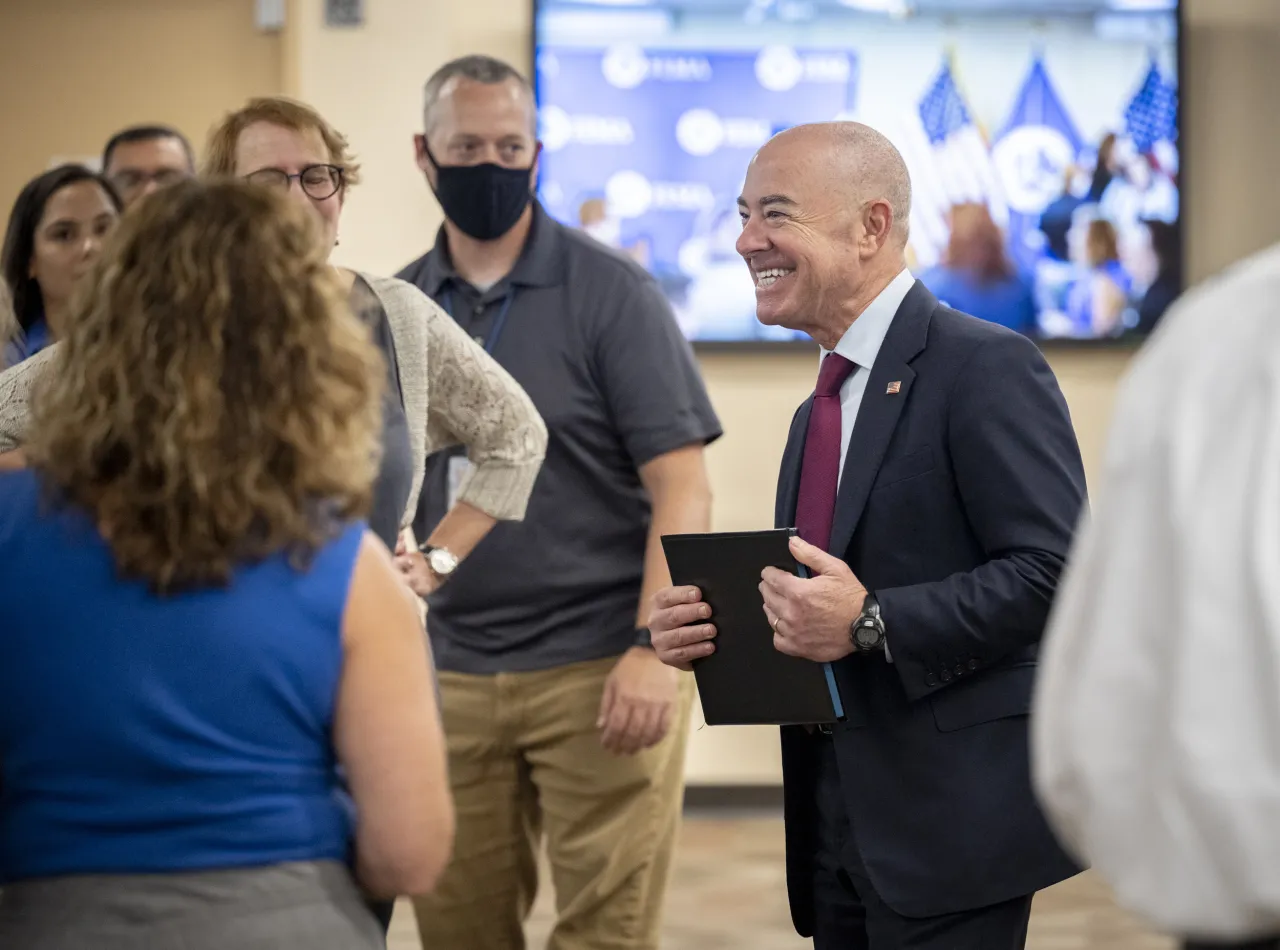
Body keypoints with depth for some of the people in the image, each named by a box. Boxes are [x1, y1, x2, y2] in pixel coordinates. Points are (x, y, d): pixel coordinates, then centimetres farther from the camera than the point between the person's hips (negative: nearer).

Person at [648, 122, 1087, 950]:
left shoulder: (986, 368, -10)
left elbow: (1053, 571, -18)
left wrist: (871, 624, -25)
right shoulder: (817, 414, 19)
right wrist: (709, 630, 3)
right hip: (838, 826, 8)